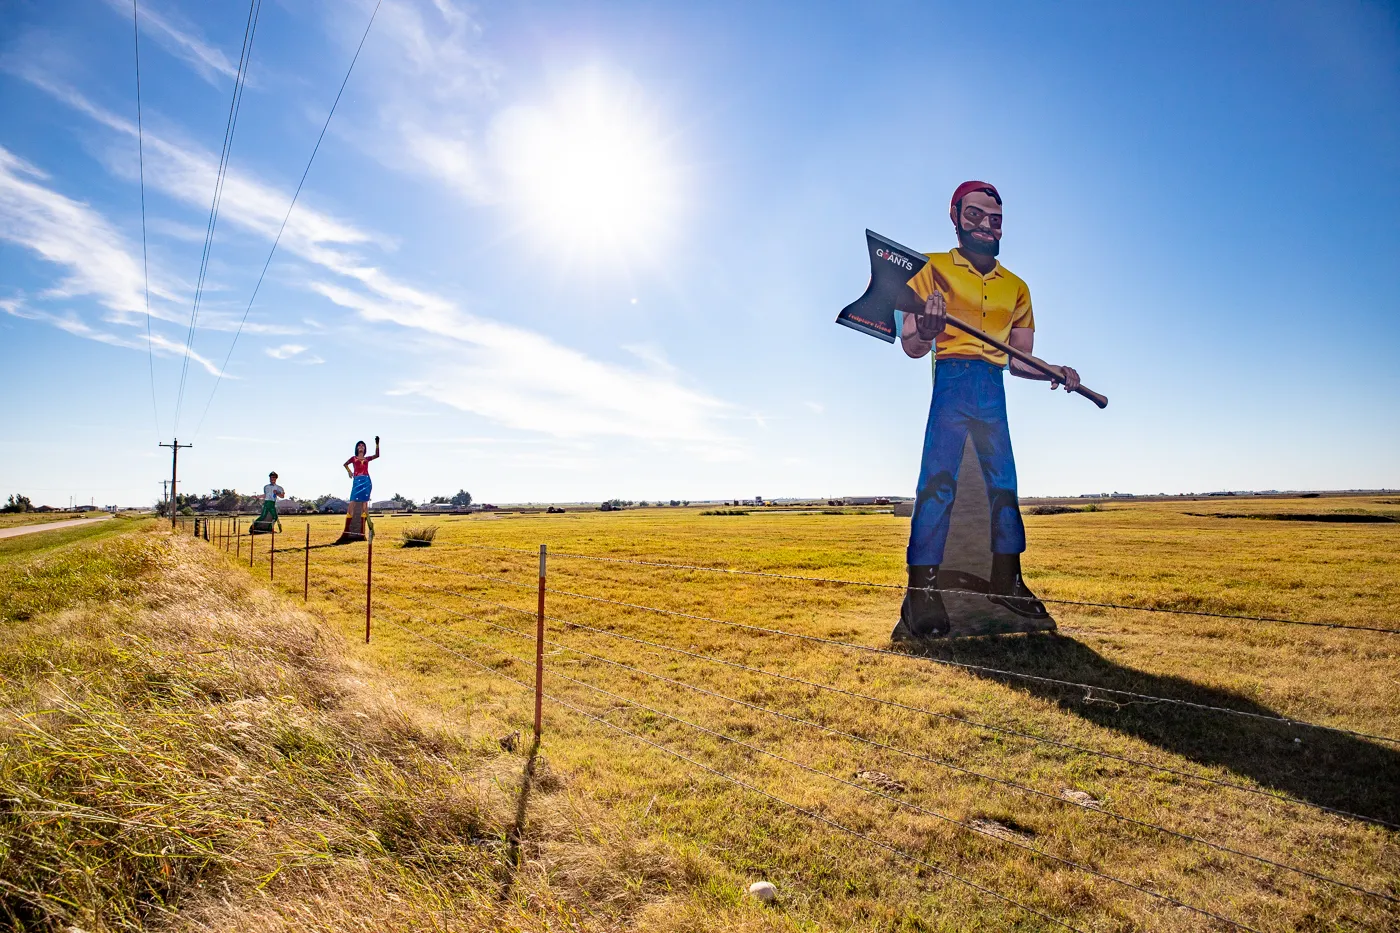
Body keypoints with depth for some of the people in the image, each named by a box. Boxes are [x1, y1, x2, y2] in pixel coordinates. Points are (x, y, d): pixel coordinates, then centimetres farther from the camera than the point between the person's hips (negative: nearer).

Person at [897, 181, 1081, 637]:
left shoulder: (1016, 286, 18)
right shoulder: (933, 268, 5)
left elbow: (1020, 359, 18)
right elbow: (911, 346, -1)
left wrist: (1056, 373, -1)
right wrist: (927, 329, -23)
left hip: (993, 391, 5)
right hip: (952, 381, -5)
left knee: (1004, 482, 5)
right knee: (938, 481, -15)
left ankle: (1007, 581, 18)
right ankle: (921, 589, -13)